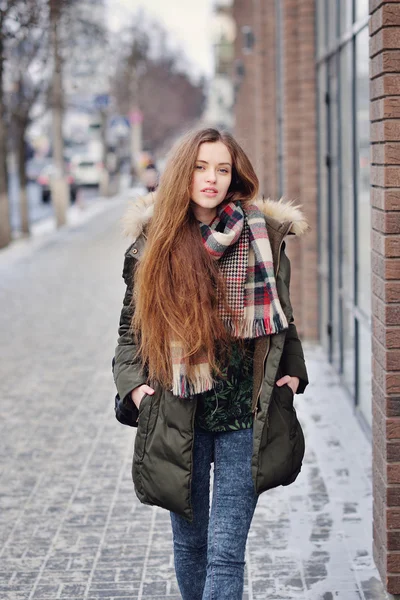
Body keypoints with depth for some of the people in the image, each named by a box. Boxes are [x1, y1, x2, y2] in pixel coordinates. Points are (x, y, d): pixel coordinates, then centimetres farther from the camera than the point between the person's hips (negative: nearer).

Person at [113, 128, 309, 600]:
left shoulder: (261, 237, 0)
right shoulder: (153, 243, 2)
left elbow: (281, 314, 13)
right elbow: (131, 325, 11)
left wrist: (292, 372, 2)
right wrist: (132, 382, -3)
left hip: (245, 417, -1)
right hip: (178, 416, 1)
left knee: (226, 551, -5)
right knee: (189, 542, 13)